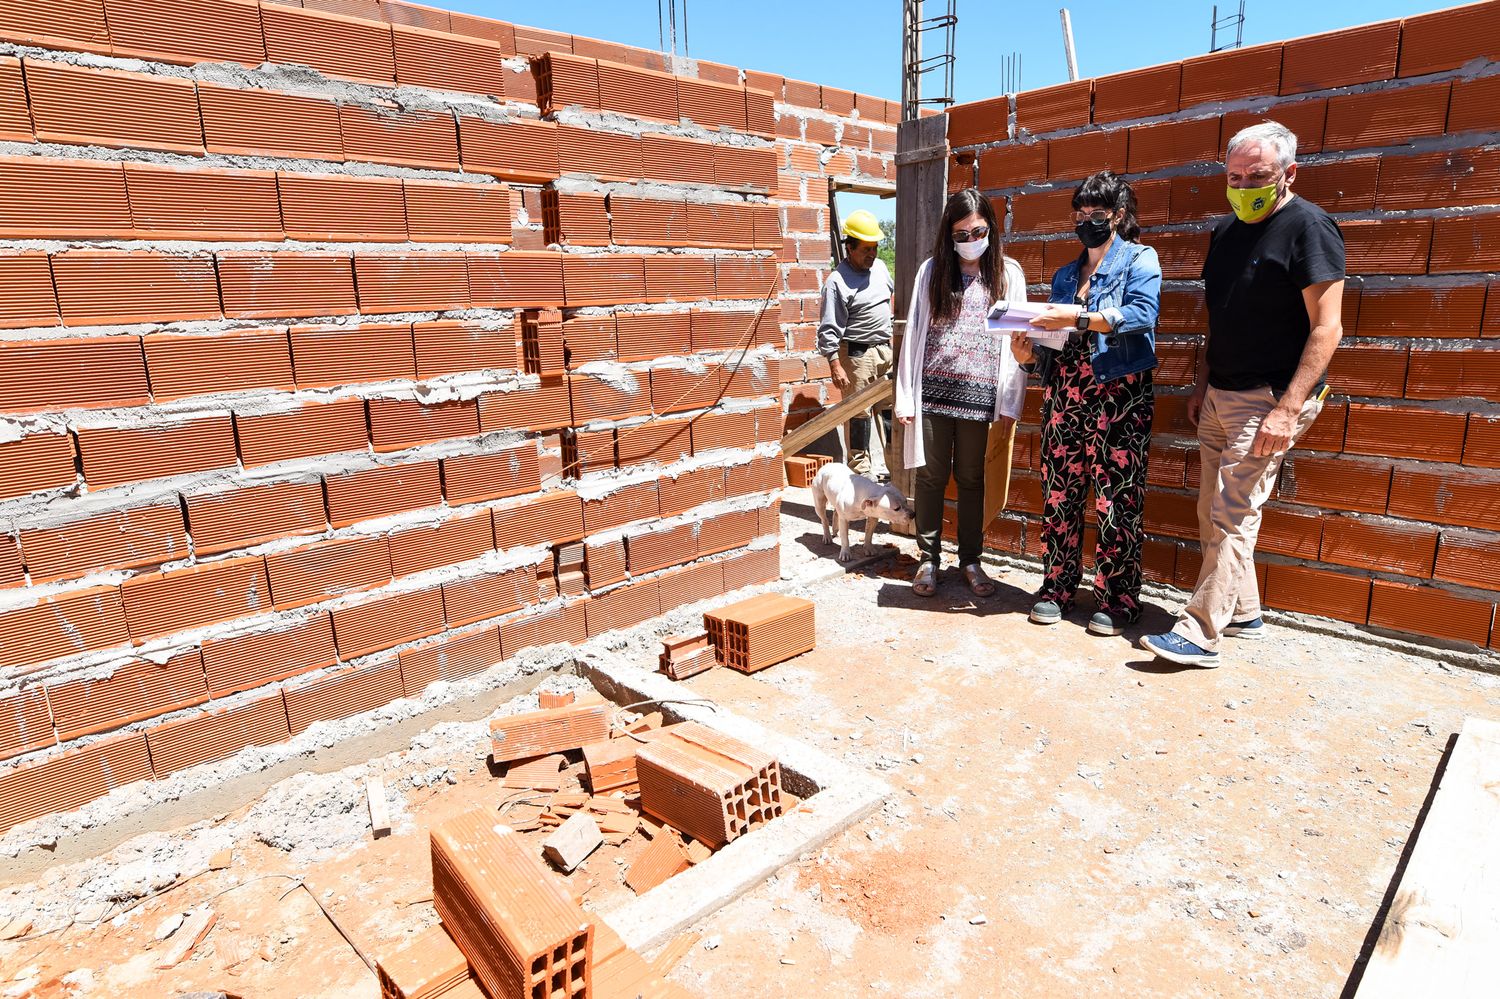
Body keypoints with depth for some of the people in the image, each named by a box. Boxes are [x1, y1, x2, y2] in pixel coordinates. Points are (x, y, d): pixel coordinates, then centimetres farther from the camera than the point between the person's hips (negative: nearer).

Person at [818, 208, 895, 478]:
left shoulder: (879, 266, 8)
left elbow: (892, 292, 28)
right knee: (858, 412, 0)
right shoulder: (837, 281, -14)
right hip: (856, 354, -7)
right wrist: (835, 365, -21)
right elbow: (829, 328, -16)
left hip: (885, 350, 7)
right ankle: (859, 468, 11)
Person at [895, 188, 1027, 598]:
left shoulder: (1008, 273, 6)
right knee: (931, 476, 5)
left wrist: (1010, 401, -3)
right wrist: (905, 396, -1)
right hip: (933, 391, 0)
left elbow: (1016, 338, 3)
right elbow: (914, 332, 5)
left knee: (971, 479, 8)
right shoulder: (932, 270, 7)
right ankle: (929, 559, 16)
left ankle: (970, 559, 20)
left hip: (979, 393, 0)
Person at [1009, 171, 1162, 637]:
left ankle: (1117, 600, 7)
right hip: (1063, 393, 5)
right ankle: (1057, 588, 15)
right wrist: (1031, 353, -3)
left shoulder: (1140, 259, 4)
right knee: (1059, 493, 4)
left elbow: (1143, 314, -15)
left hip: (1118, 393, -5)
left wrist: (1079, 317, -22)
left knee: (1117, 498, -3)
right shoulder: (1065, 275, 21)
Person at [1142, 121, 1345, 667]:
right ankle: (1242, 612, 24)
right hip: (1221, 394, 8)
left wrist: (1288, 409, -23)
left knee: (1232, 517, -9)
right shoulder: (1226, 230, 12)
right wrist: (1203, 383, 15)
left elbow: (1326, 327, -16)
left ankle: (1200, 633, -4)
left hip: (1270, 398, -8)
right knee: (1213, 512, 11)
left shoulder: (1308, 226, -11)